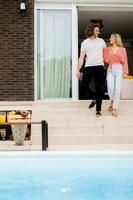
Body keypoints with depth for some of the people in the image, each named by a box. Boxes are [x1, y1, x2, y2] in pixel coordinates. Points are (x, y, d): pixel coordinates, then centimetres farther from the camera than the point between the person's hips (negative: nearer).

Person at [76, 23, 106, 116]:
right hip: (88, 67, 0)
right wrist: (78, 70, -5)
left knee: (99, 89, 1)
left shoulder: (101, 41, 9)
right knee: (83, 87, -5)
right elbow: (81, 58, 2)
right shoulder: (85, 43, 4)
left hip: (100, 67, 0)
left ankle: (98, 110, 9)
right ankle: (94, 98, 21)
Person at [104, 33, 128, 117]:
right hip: (110, 70, 2)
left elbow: (125, 62, 5)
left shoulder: (122, 49, 8)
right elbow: (107, 60, 7)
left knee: (117, 89, -9)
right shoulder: (108, 49, 14)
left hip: (119, 70, -2)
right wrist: (105, 51, 2)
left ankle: (114, 109, -5)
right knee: (110, 87, -17)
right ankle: (112, 101, 11)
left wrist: (125, 72, -3)